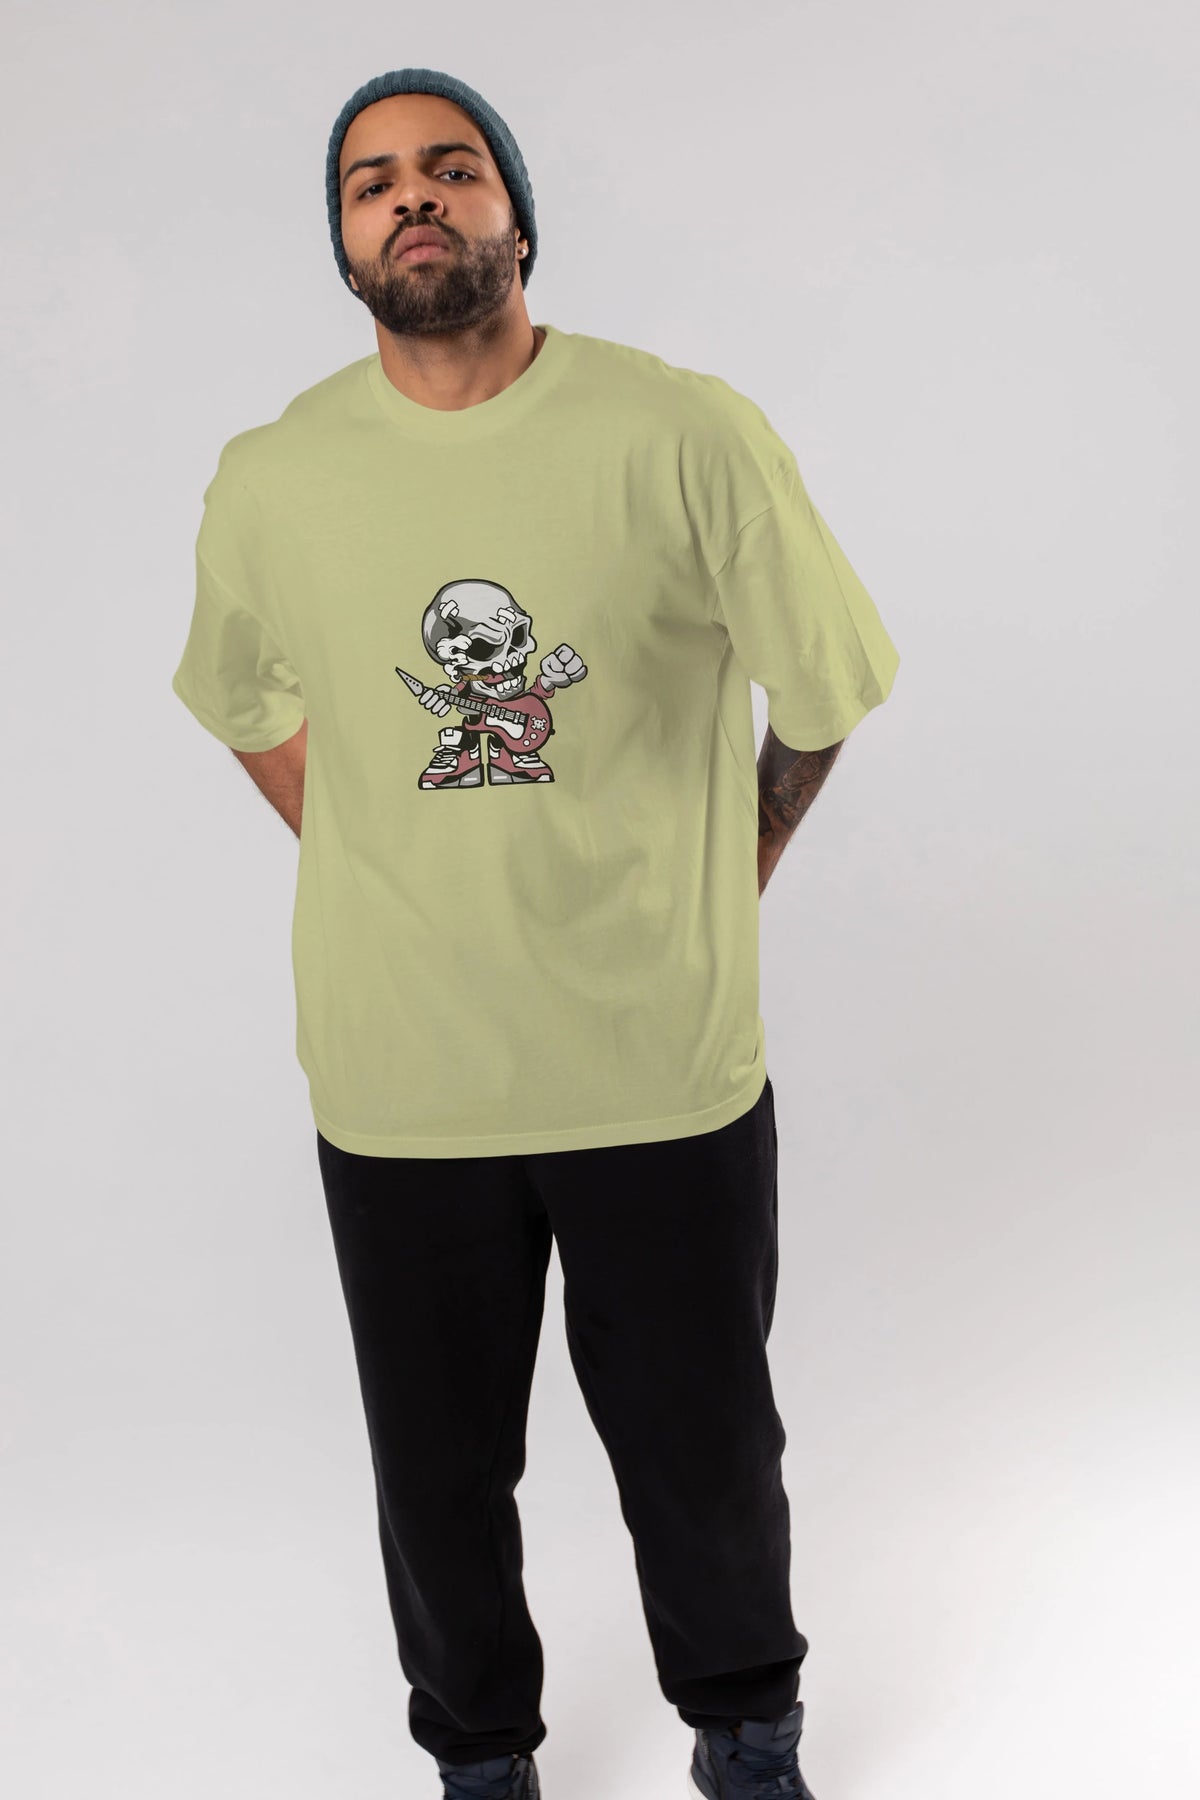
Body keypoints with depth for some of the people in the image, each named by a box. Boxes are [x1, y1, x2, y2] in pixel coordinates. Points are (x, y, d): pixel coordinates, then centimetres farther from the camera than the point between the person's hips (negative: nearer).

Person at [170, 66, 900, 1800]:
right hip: (400, 1084, 2)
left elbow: (820, 699, 2)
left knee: (705, 1453, 16)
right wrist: (395, 879, 9)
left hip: (669, 1069, -1)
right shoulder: (271, 483, -3)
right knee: (440, 1468, 16)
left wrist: (706, 903, 8)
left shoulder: (691, 438, -10)